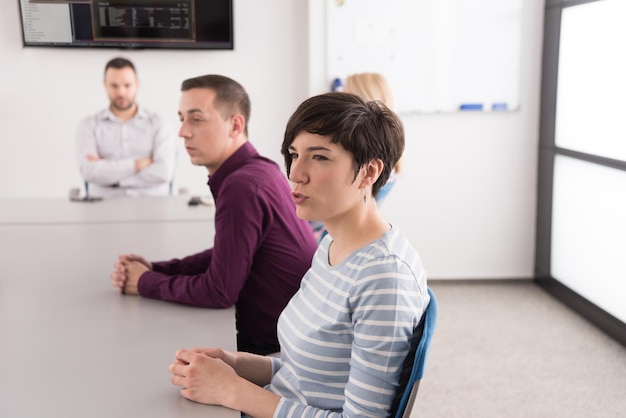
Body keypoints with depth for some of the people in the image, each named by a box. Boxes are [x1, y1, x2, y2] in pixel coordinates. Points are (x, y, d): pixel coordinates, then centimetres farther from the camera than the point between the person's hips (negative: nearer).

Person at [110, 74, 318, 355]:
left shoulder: (242, 185, -25)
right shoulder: (254, 170, 5)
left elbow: (219, 291, -22)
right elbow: (222, 257, 14)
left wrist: (146, 283, -8)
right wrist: (154, 269, 3)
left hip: (275, 346, -8)